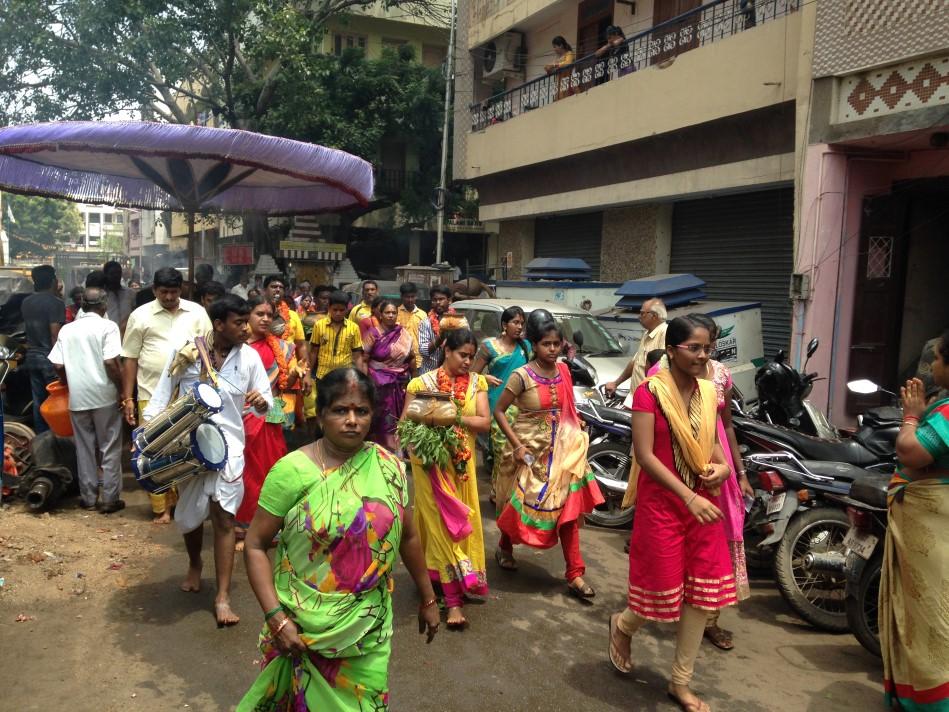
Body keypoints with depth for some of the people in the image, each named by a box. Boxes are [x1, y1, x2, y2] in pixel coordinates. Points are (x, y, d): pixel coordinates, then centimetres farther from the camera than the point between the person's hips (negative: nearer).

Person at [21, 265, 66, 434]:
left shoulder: (26, 302, 8)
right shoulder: (55, 303, -14)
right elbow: (55, 335, -19)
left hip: (32, 356, 7)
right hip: (50, 357, -7)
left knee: (38, 400, 12)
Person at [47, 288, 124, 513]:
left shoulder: (67, 329, 8)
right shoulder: (108, 326, -7)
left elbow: (58, 365, 6)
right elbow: (111, 362, -16)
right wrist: (121, 389, -6)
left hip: (77, 397, 4)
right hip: (104, 396, -4)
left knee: (84, 449, 13)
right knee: (110, 449, 5)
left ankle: (88, 497, 20)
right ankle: (110, 499, 7)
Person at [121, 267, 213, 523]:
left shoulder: (196, 312, 4)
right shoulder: (140, 316, 1)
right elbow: (130, 359, 4)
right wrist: (127, 398, 1)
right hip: (153, 395, 0)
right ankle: (161, 508, 14)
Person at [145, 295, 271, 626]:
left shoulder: (250, 357, -5)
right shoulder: (188, 351, -8)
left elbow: (266, 404, -2)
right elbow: (162, 393, -2)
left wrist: (261, 402, -26)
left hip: (227, 445, 0)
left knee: (223, 516, -4)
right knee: (190, 515, 15)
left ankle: (223, 596, 1)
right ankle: (195, 565, 44)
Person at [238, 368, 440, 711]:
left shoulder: (389, 466, -5)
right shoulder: (292, 471, -16)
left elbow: (408, 535, 6)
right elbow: (255, 545, -11)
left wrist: (427, 599, 12)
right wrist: (275, 616, -18)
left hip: (369, 625, 3)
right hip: (304, 625, -2)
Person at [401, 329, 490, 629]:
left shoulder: (477, 383, 2)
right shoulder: (421, 383, -6)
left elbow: (485, 422, -6)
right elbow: (405, 422, -5)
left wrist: (456, 417, -20)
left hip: (462, 463, 4)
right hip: (430, 462, -3)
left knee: (462, 524, 8)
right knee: (442, 524, -3)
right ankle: (453, 598, 1)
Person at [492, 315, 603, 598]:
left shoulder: (563, 370, 0)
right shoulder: (522, 376, -15)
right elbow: (499, 411, -13)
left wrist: (576, 431, 3)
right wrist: (517, 446, -18)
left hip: (562, 449, 4)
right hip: (530, 449, -4)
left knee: (569, 508, 0)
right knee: (521, 503, 12)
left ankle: (575, 574, 6)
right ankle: (505, 547, 41)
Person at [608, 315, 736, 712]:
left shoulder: (708, 392, 4)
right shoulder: (650, 391, -15)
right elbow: (644, 455, -18)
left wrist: (723, 465, -3)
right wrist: (688, 497, -24)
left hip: (703, 502, 6)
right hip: (662, 502, -6)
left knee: (702, 592, 9)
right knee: (663, 589, 4)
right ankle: (623, 626, 40)